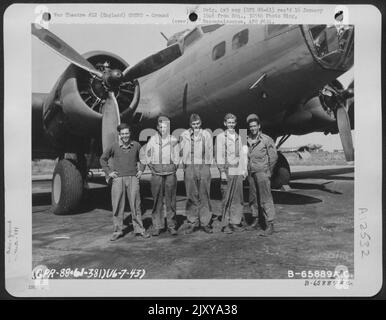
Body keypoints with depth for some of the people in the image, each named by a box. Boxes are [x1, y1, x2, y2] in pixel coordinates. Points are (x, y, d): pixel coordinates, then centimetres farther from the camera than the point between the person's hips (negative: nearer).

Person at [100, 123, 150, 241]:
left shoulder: (136, 145, 3)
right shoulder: (114, 146, -1)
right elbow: (103, 159, 11)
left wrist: (141, 170, 9)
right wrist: (109, 172, 4)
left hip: (133, 178, 1)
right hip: (118, 178, 0)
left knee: (135, 204, 3)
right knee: (117, 206, 4)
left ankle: (139, 229, 15)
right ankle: (118, 231, 16)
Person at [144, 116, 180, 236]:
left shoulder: (173, 140, 5)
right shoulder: (153, 139, 2)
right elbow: (146, 153, 11)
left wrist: (174, 167, 6)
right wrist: (151, 167, 6)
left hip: (170, 172, 1)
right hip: (156, 172, 0)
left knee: (170, 200, 3)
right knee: (157, 200, 1)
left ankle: (171, 226, 12)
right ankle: (157, 226, 9)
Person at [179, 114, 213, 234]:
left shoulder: (207, 135, 8)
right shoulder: (184, 135, 7)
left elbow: (210, 152, 11)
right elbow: (181, 152, 12)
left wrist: (207, 166, 5)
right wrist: (185, 164, 4)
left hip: (204, 167, 0)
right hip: (189, 167, 0)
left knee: (205, 196, 2)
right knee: (191, 196, 1)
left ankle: (205, 222, 9)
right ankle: (192, 223, 9)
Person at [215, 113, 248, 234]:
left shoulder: (238, 137, 17)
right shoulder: (221, 137, 1)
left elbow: (242, 154, 19)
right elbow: (219, 155, -4)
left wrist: (244, 169, 13)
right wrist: (222, 172, -9)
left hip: (238, 172, 5)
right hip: (227, 171, -5)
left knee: (238, 199, 4)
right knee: (227, 199, -3)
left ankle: (235, 223, 14)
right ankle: (226, 224, 6)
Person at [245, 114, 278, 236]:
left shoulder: (266, 139, -5)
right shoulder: (247, 140, 9)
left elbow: (273, 157, -2)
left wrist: (268, 171, 0)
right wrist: (247, 170, 8)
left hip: (262, 172, -5)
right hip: (251, 173, 5)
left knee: (265, 199, -6)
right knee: (253, 198, 12)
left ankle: (269, 225, -2)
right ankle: (255, 220, 26)